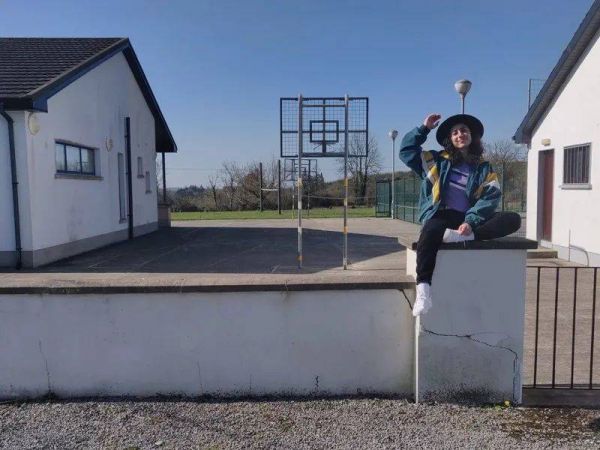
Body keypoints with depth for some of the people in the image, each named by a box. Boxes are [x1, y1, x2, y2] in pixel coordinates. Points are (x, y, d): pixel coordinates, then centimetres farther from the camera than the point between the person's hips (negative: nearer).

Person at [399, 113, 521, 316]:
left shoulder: (484, 168, 14)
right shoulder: (438, 160, 16)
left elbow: (490, 198, -1)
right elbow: (406, 150, 15)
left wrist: (471, 222, -17)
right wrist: (423, 128, 9)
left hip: (468, 219, 2)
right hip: (441, 216, -2)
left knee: (513, 219, -21)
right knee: (430, 232, -39)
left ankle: (465, 236, -37)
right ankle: (423, 289, -45)